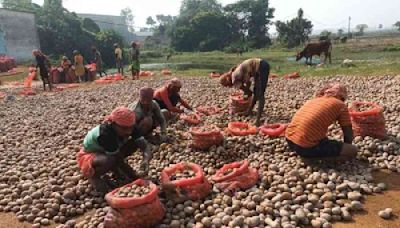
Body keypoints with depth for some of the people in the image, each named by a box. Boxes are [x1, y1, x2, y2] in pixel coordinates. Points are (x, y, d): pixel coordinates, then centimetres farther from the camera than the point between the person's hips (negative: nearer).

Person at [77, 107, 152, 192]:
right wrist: (135, 177, -28)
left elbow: (144, 144, -24)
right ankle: (93, 176, -6)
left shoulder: (128, 127, -20)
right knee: (110, 161, -39)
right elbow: (119, 160, -31)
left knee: (136, 142, -12)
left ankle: (115, 169, 5)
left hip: (107, 153, 7)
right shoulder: (104, 134, -37)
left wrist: (146, 159, -44)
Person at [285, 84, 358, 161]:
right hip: (307, 146, -8)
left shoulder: (313, 100, 23)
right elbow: (349, 136, 5)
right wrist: (345, 149, 26)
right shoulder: (340, 105, 5)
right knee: (353, 150, 5)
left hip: (289, 140, 8)